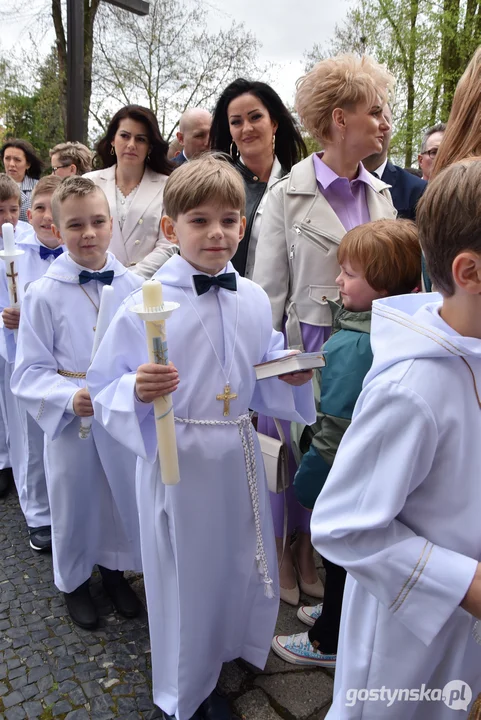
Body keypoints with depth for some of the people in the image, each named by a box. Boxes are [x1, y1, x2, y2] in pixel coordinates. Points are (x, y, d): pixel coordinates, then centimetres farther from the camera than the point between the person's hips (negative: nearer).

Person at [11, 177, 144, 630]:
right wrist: (70, 397, -27)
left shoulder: (132, 286, -5)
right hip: (70, 422, -2)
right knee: (75, 504, 17)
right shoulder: (43, 294, -13)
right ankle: (73, 581, 45)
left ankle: (113, 569, 48)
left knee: (122, 498, 19)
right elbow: (29, 373, -11)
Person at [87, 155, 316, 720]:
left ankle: (217, 664, 54)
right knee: (183, 574, 14)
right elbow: (103, 388, -10)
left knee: (241, 570, 19)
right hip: (175, 460, -4)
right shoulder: (145, 306, -13)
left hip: (240, 454, 5)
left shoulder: (254, 299, 1)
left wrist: (293, 379, -9)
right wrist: (137, 391, -29)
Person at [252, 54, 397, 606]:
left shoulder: (382, 193, 8)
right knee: (295, 453, 9)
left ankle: (314, 557, 37)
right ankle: (282, 560, 35)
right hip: (305, 347, -4)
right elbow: (269, 288, -7)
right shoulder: (288, 194, -7)